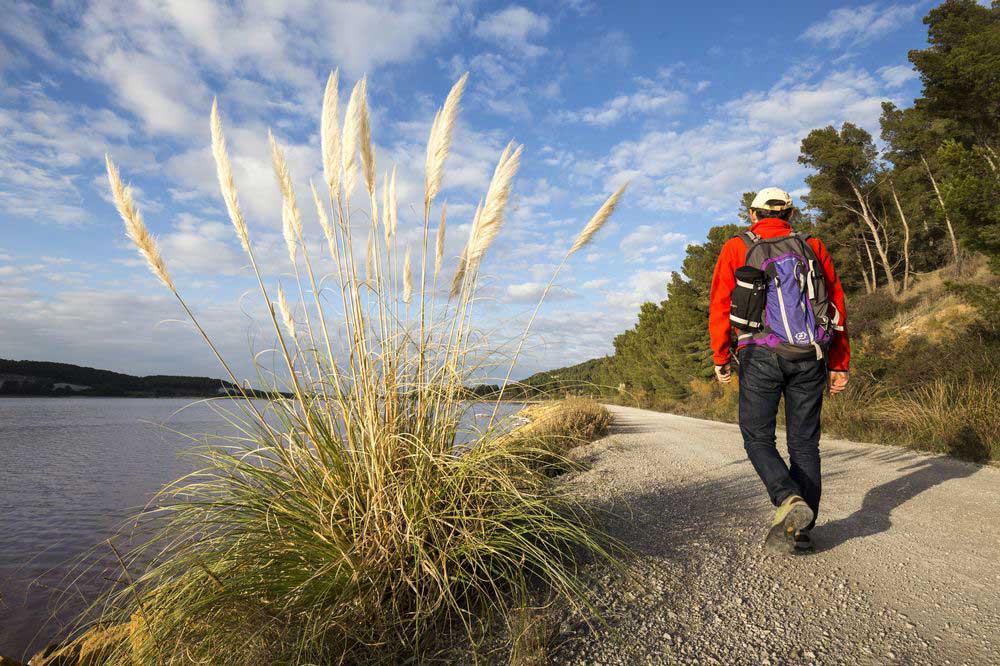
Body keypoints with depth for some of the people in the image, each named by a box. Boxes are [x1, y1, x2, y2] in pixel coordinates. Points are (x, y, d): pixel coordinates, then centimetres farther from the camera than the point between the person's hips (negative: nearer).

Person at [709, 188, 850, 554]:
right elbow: (837, 306, 12)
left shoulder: (736, 248, 5)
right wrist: (838, 365, 15)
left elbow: (720, 307, -2)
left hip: (761, 356, -3)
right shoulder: (813, 248, 14)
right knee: (804, 442, 10)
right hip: (811, 357, 3)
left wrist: (721, 358, 4)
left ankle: (789, 501, -14)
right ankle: (801, 529, 13)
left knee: (758, 438, 8)